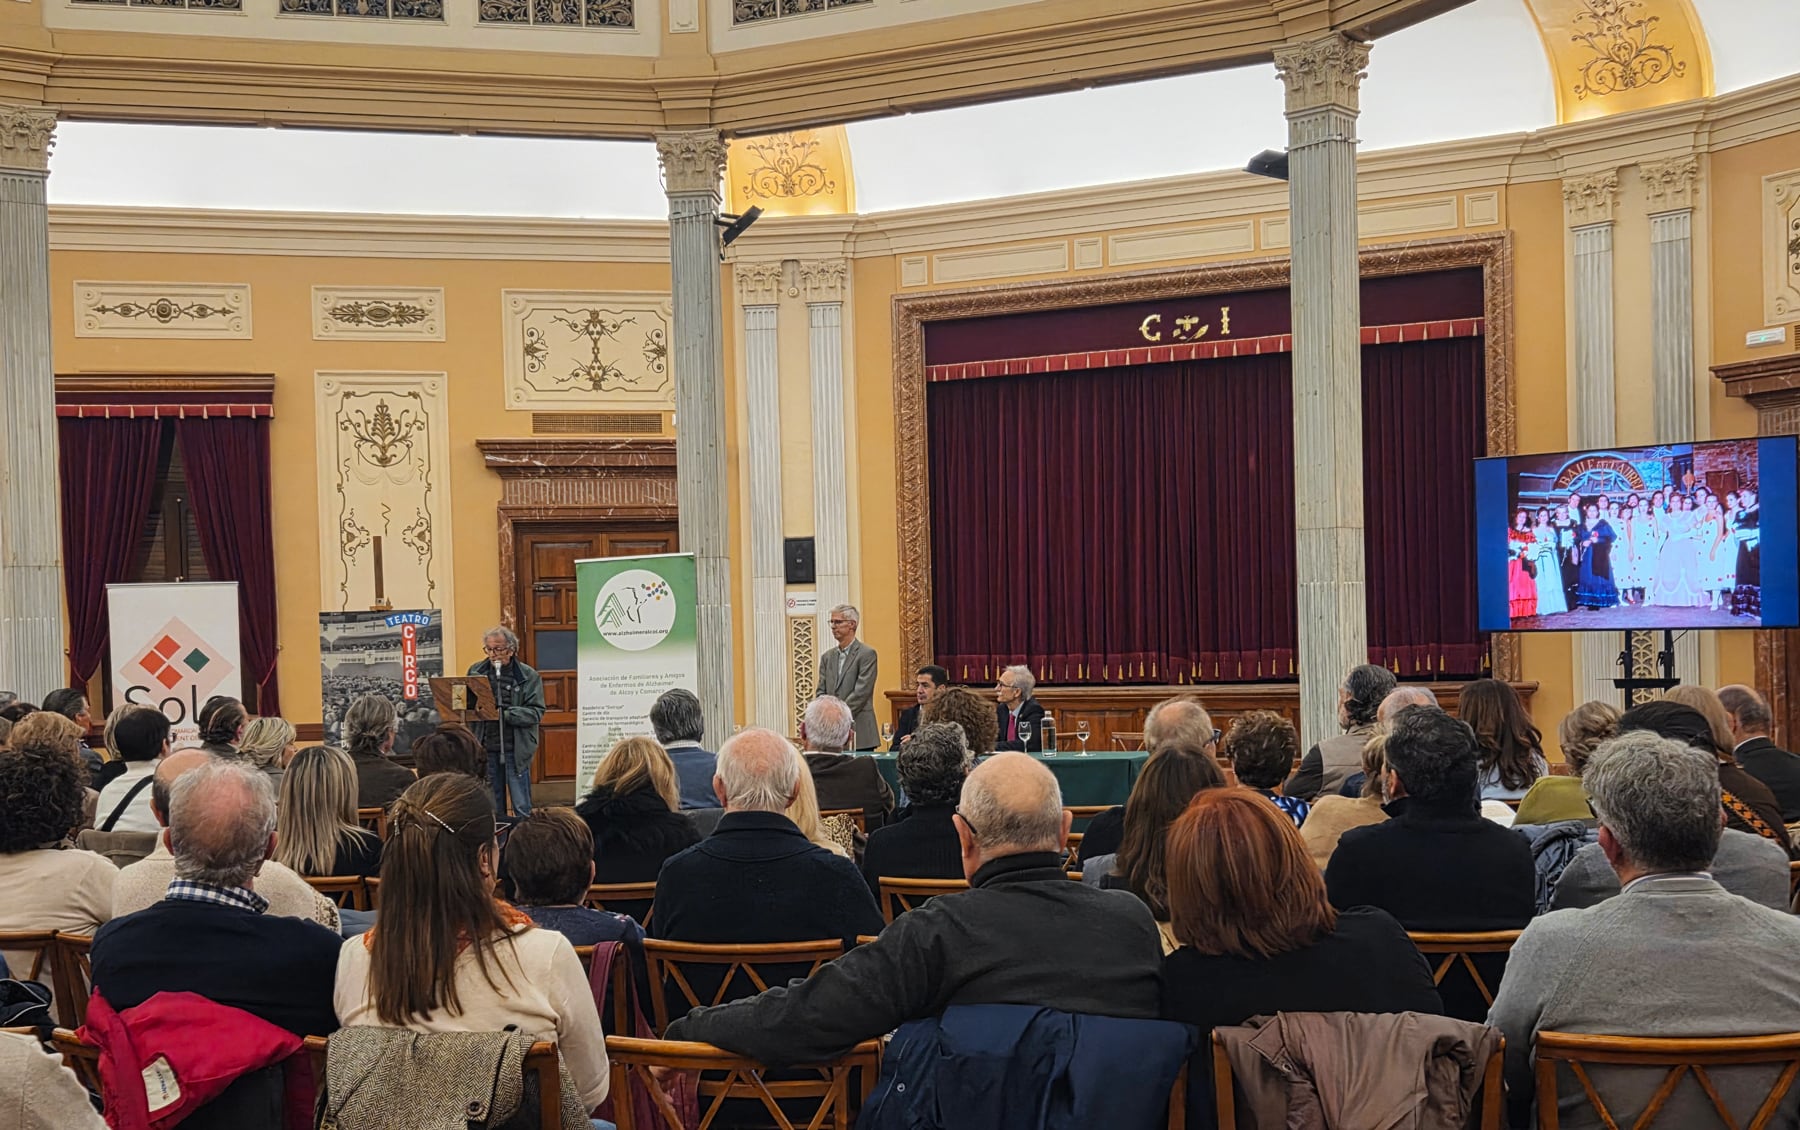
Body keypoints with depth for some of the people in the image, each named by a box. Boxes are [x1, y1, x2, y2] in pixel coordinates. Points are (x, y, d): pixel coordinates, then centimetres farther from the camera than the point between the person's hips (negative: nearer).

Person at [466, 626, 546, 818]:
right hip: (486, 749, 3)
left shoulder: (528, 676, -2)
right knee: (493, 808, 12)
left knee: (522, 808, 0)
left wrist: (505, 713, -22)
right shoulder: (476, 672, 7)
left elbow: (536, 713, -9)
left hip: (516, 749, -3)